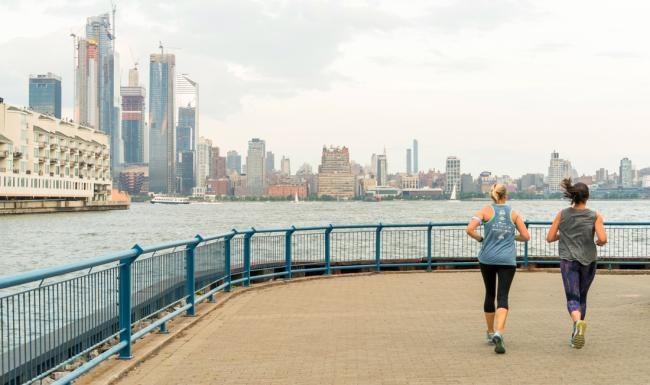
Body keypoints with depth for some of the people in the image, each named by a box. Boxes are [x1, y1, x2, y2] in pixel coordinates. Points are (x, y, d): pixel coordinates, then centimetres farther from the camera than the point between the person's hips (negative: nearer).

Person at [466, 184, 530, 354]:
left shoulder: (486, 210, 2)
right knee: (503, 297, -5)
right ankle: (499, 333, -26)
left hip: (487, 258, 1)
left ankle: (490, 332, 29)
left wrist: (480, 238, 6)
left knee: (490, 294, 17)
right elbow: (526, 236, 7)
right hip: (507, 260, 0)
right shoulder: (513, 213, 7)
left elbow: (470, 229, -12)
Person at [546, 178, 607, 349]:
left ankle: (578, 323, -37)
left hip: (568, 260, -1)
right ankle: (575, 335, 24)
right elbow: (603, 239, -15)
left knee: (573, 298, -6)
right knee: (582, 297, 19)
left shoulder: (562, 215, 0)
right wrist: (598, 243, 8)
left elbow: (550, 238, 2)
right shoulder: (595, 216, -4)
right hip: (588, 261, 1)